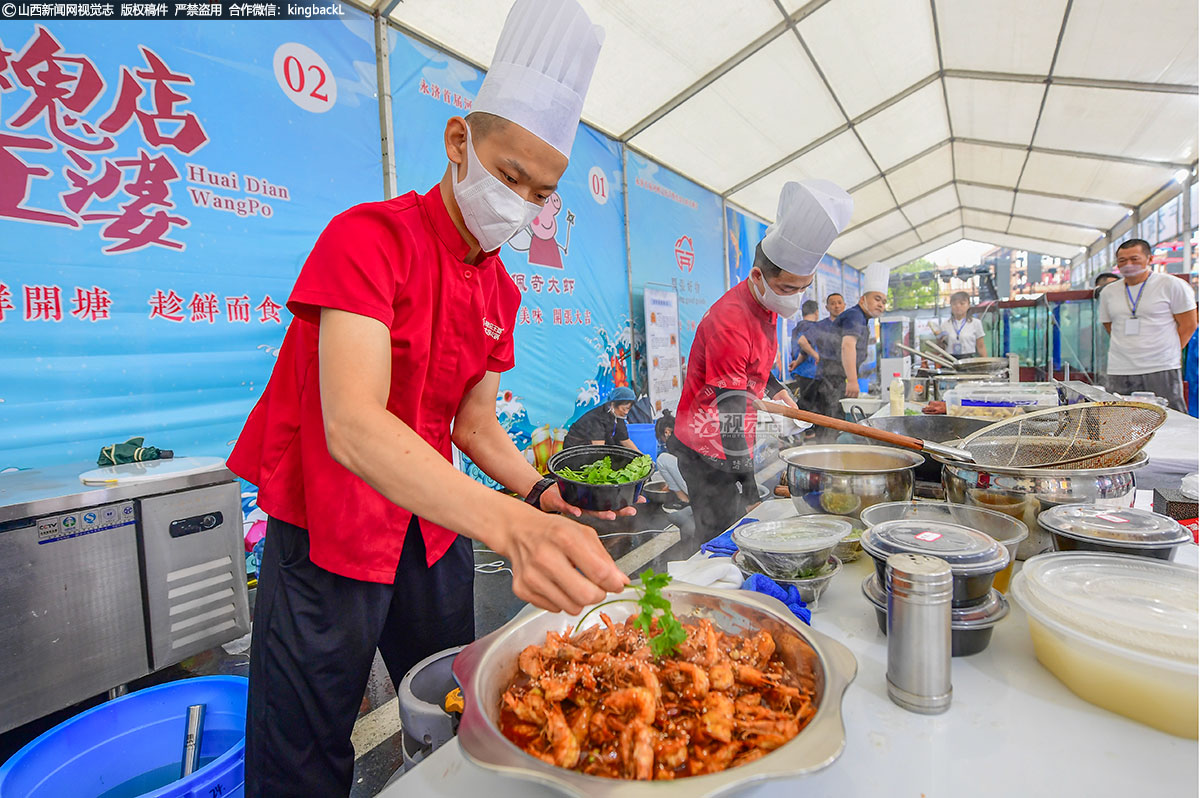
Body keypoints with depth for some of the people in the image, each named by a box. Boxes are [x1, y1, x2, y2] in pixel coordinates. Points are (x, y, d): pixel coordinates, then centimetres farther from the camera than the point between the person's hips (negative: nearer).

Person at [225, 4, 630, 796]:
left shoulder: (502, 291, 3)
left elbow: (475, 424, 6)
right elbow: (352, 429, -32)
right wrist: (511, 525, -45)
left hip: (434, 527, 7)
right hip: (327, 535, -6)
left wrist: (543, 494, -11)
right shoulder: (368, 236, -19)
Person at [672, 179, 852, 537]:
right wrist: (744, 467, -26)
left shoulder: (768, 304, 3)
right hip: (708, 455, -9)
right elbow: (729, 410, -27)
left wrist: (777, 390, 5)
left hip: (738, 445, 9)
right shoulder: (730, 321, -27)